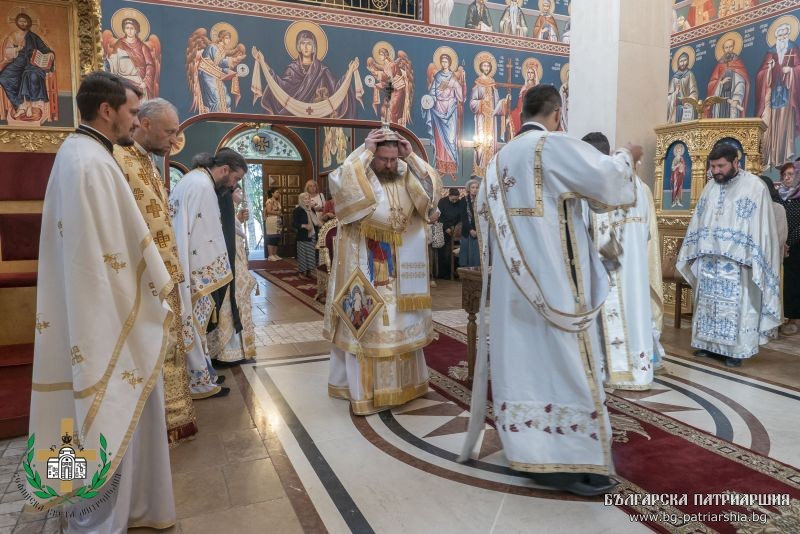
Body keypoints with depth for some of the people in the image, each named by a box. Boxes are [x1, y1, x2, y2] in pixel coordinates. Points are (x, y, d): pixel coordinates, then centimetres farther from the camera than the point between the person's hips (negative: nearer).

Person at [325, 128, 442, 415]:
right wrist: (364, 151, -20)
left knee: (400, 324, 13)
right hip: (365, 267, -5)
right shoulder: (357, 176, -7)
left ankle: (402, 381, 29)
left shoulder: (405, 177, 6)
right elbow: (339, 182, -27)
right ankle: (366, 389, 10)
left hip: (399, 268, 5)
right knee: (366, 325, 0)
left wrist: (411, 157, -6)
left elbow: (433, 186, -1)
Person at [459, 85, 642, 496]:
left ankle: (532, 451, 19)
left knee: (524, 360, 10)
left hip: (514, 281, 7)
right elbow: (606, 176, -15)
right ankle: (571, 462, 5)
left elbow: (487, 213, 20)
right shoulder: (556, 145, -8)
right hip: (554, 277, -7)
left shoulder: (501, 158, 13)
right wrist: (627, 156, 5)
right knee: (561, 362, -2)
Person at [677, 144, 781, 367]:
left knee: (736, 305, 1)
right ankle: (710, 343, 17)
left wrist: (753, 261, -15)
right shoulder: (710, 186, 10)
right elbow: (697, 223, 14)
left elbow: (762, 227, -9)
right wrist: (694, 253, 11)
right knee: (708, 302, 8)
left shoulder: (755, 186, -5)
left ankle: (736, 349, 10)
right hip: (709, 260, 5)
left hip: (738, 262, -5)